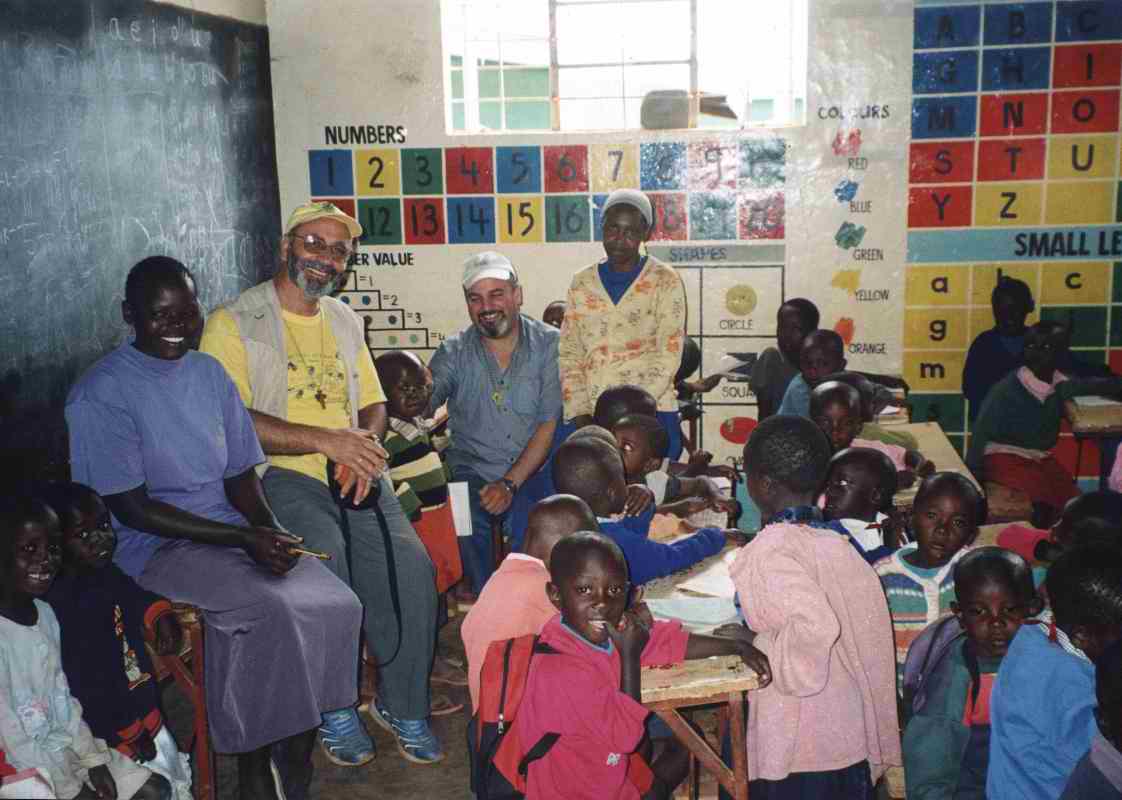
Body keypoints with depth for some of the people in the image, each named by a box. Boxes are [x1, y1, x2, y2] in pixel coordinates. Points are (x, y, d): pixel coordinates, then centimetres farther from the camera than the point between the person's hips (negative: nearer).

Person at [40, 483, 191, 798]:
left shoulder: (106, 574, 1)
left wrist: (161, 616, 4)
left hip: (146, 713, 9)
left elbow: (135, 597, 25)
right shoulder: (58, 606, -26)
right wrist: (126, 737, -18)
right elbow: (78, 686, -25)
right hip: (109, 732, -9)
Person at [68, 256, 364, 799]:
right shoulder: (100, 395, -10)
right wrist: (243, 540, -18)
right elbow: (131, 509, -13)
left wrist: (269, 530, -8)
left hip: (232, 530, 6)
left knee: (336, 605, -17)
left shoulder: (210, 373, 10)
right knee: (273, 611, -29)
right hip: (155, 546, -6)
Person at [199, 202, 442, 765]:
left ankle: (401, 704, 1)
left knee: (411, 564, -19)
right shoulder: (234, 322, -2)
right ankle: (334, 709, -8)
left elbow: (374, 404, 20)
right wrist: (325, 440, -19)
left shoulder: (345, 321, 19)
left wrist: (363, 445, -4)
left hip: (354, 472, 5)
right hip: (279, 476, -5)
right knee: (327, 562, -31)